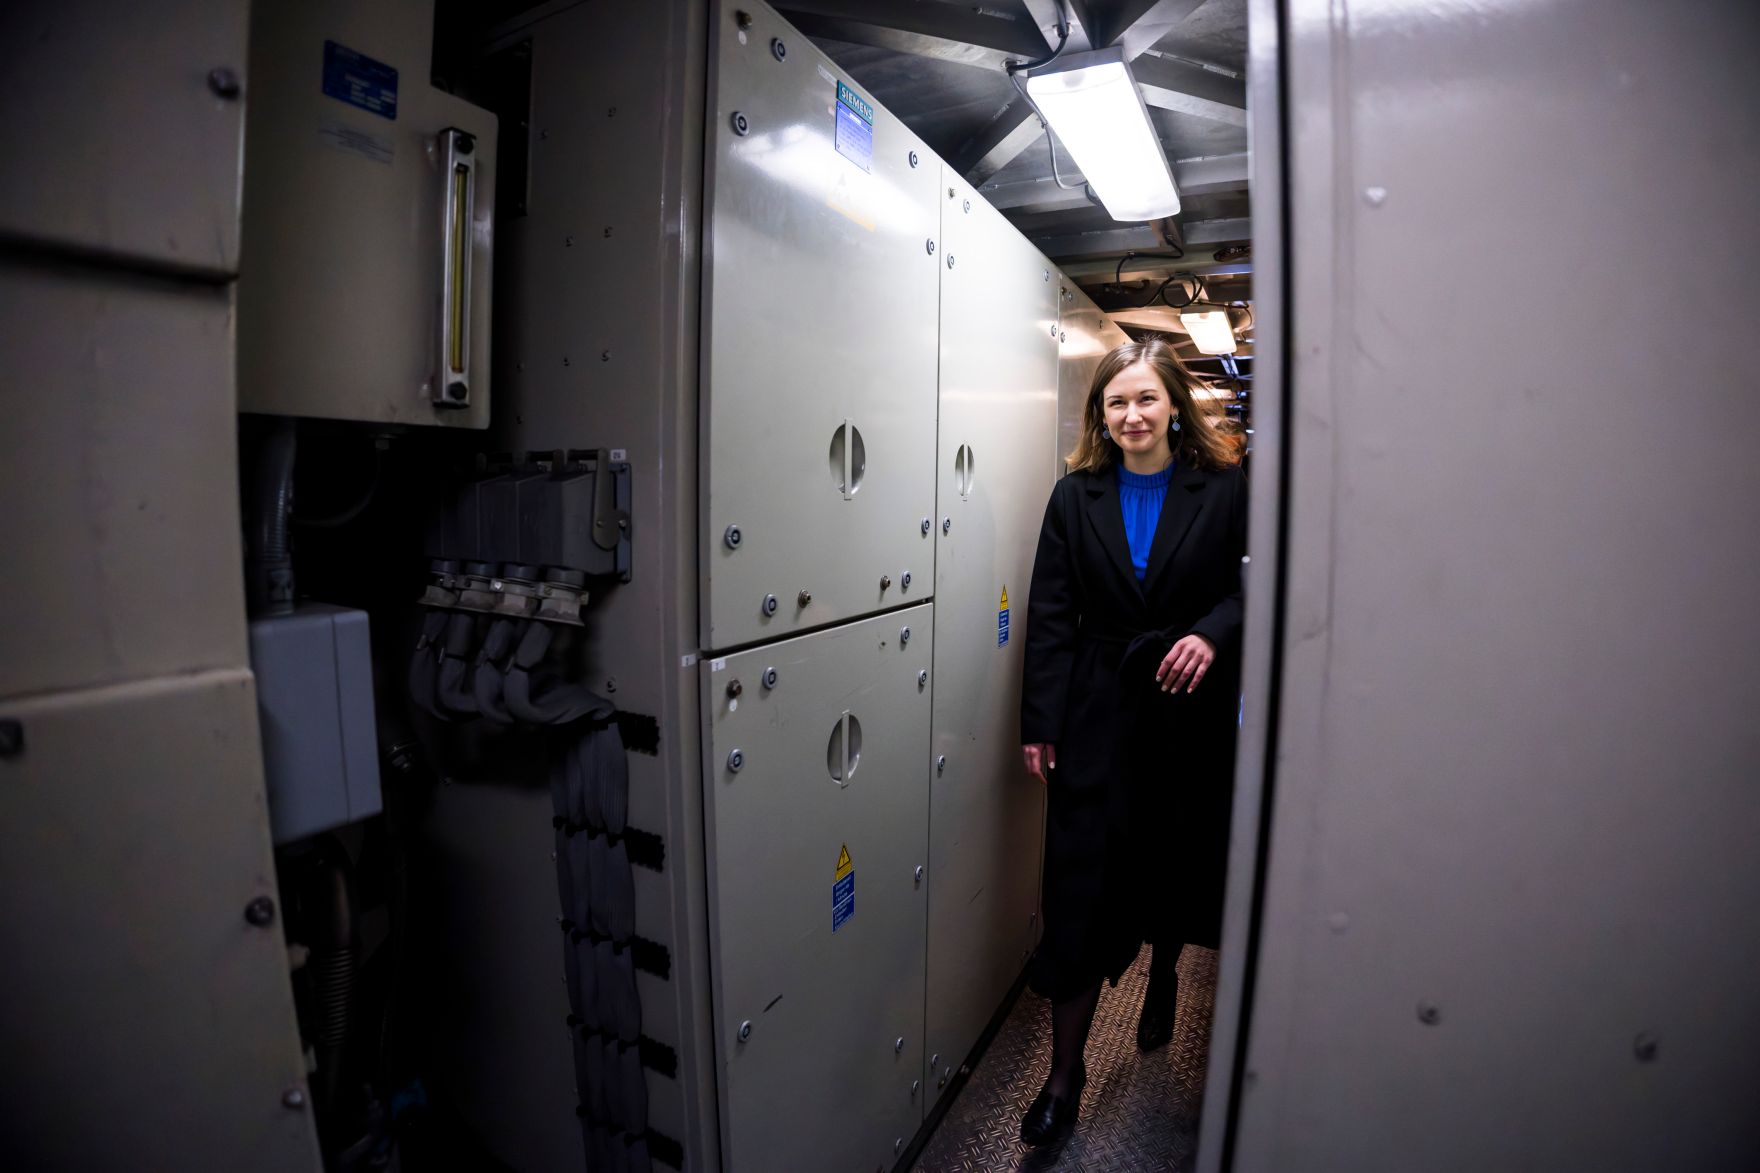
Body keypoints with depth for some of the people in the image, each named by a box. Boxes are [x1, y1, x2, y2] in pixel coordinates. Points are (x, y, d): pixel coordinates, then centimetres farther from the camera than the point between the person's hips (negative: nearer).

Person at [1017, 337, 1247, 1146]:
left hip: (1192, 711, 1)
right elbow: (1050, 616, -1)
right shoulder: (1075, 497, 3)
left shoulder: (1224, 491, 0)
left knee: (1178, 860, 16)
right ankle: (1065, 1072, 15)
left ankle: (1162, 981, 48)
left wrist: (1213, 632, -22)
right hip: (1099, 714, 0)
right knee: (1081, 886, 0)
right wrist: (1041, 723, -6)